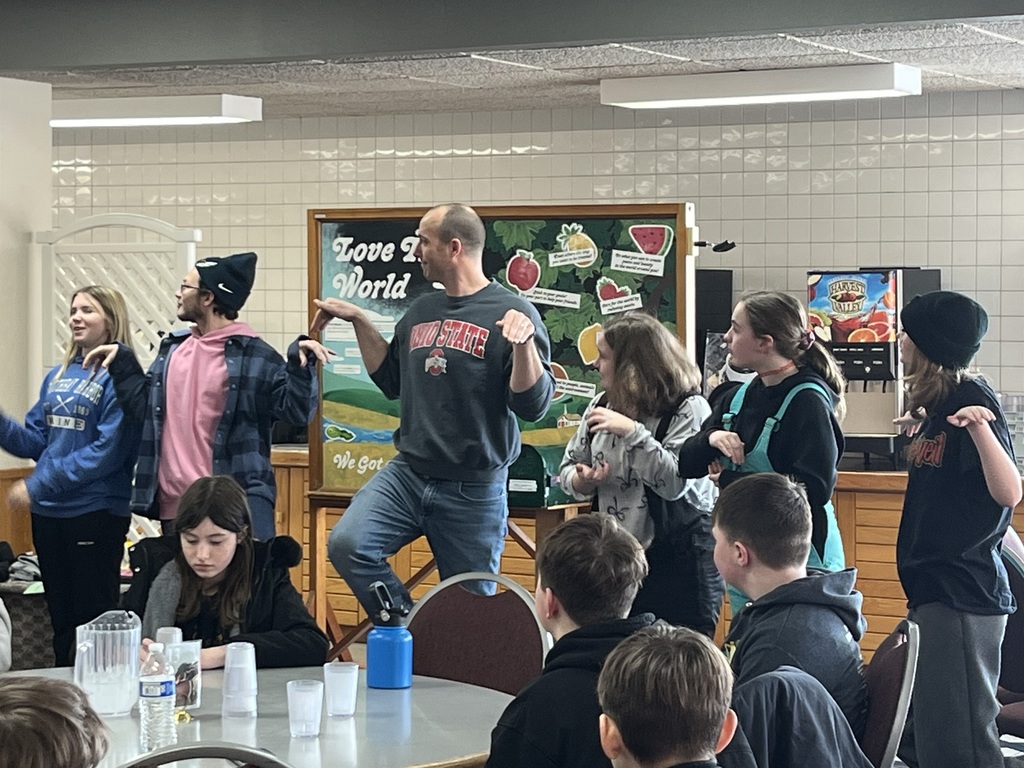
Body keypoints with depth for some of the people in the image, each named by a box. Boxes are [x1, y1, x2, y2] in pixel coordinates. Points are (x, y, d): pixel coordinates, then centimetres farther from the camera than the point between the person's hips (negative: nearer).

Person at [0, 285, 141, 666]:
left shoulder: (118, 377, -11)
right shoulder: (57, 377, 12)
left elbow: (108, 451, -19)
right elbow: (36, 441, 11)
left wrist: (39, 485, -19)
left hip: (96, 514, -7)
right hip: (48, 513, 7)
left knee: (94, 620, 1)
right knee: (61, 619, 15)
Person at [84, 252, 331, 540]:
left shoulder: (254, 355, -4)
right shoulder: (173, 348, 14)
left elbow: (295, 410, -9)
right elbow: (144, 407, 20)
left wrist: (299, 362, -22)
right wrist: (121, 360, 14)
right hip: (174, 505, 6)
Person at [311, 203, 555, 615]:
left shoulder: (509, 312, -8)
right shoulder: (420, 312, 11)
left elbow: (533, 405, -15)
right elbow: (391, 380, 24)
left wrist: (524, 342, -30)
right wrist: (359, 321, 17)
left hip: (474, 491, -5)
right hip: (407, 474, 5)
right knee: (347, 545, -18)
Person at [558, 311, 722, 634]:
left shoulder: (688, 409, -9)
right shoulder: (601, 405, 11)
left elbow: (676, 481, -22)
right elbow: (567, 470, 15)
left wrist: (632, 431, -25)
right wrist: (582, 481, -8)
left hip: (678, 556, -6)